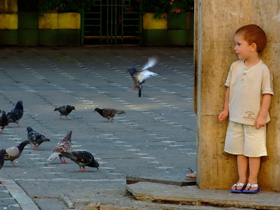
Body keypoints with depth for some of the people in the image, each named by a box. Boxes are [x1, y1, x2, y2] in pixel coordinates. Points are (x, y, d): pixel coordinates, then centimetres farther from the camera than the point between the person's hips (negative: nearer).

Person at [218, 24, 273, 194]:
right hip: (236, 117, 5)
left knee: (253, 151, 2)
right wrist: (226, 109, 12)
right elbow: (229, 88, 13)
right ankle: (242, 180, 19)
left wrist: (262, 116, -14)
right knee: (239, 150, 11)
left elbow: (267, 94, -10)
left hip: (254, 119, -5)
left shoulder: (262, 70, -12)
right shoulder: (235, 67, 4)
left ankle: (253, 181, 11)